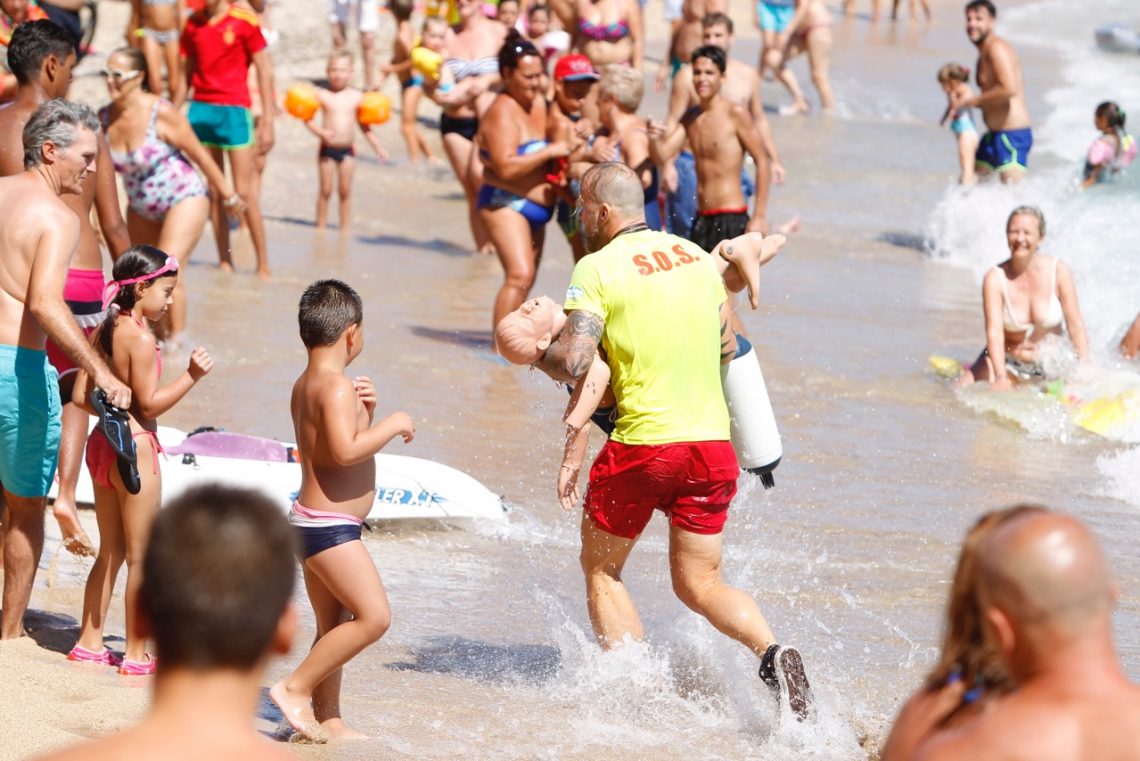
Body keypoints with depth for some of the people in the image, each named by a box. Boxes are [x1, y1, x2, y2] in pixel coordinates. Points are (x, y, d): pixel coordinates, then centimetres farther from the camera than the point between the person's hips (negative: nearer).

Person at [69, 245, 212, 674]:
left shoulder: (103, 332, 6)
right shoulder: (140, 338, -19)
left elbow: (81, 396, 8)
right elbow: (150, 403, -19)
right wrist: (190, 376, -18)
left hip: (103, 443, 9)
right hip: (135, 446, -9)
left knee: (110, 551, 19)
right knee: (140, 555, 0)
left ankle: (89, 642, 24)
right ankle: (136, 655, 4)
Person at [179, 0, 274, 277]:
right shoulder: (194, 23, 8)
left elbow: (264, 70, -3)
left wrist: (267, 121, -5)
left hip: (234, 109, -4)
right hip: (200, 108, 4)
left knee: (244, 192, -4)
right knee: (214, 191, 6)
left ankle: (263, 264, 3)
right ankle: (224, 261, 11)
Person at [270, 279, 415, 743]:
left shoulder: (305, 385, 14)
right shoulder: (336, 386, -17)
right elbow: (346, 451, -29)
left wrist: (362, 411, 9)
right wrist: (392, 424, -16)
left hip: (313, 523, 11)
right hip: (330, 526, -11)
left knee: (334, 627, 15)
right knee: (373, 616, -12)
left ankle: (328, 720, 18)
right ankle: (295, 688, -10)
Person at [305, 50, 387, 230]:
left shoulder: (356, 97, 2)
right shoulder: (323, 95, -5)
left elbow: (364, 126, 10)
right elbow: (308, 119, -6)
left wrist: (377, 147, 6)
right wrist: (321, 132, -23)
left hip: (347, 150, 2)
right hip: (327, 149, -2)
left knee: (345, 191, 6)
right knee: (325, 190, 4)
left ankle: (345, 228, 15)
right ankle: (321, 227, 14)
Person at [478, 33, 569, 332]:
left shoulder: (538, 102, 10)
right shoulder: (503, 112, -17)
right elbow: (506, 167, -27)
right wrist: (549, 152, -22)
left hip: (535, 206, 10)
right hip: (505, 204, -10)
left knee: (525, 280, 14)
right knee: (520, 275, -23)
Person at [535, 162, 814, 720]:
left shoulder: (598, 268, -7)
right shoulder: (697, 256, 11)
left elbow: (571, 363, -16)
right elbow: (728, 346, 20)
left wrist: (534, 351, 4)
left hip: (641, 443, -5)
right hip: (713, 443, 5)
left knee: (601, 570, 17)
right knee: (700, 585, 13)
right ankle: (772, 653, -13)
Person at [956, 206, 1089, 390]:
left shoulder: (1058, 271, -11)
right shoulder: (995, 278, -15)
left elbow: (1075, 324, -10)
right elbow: (994, 330, -24)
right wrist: (1000, 377, -37)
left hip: (1049, 365, 2)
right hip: (1008, 363, -2)